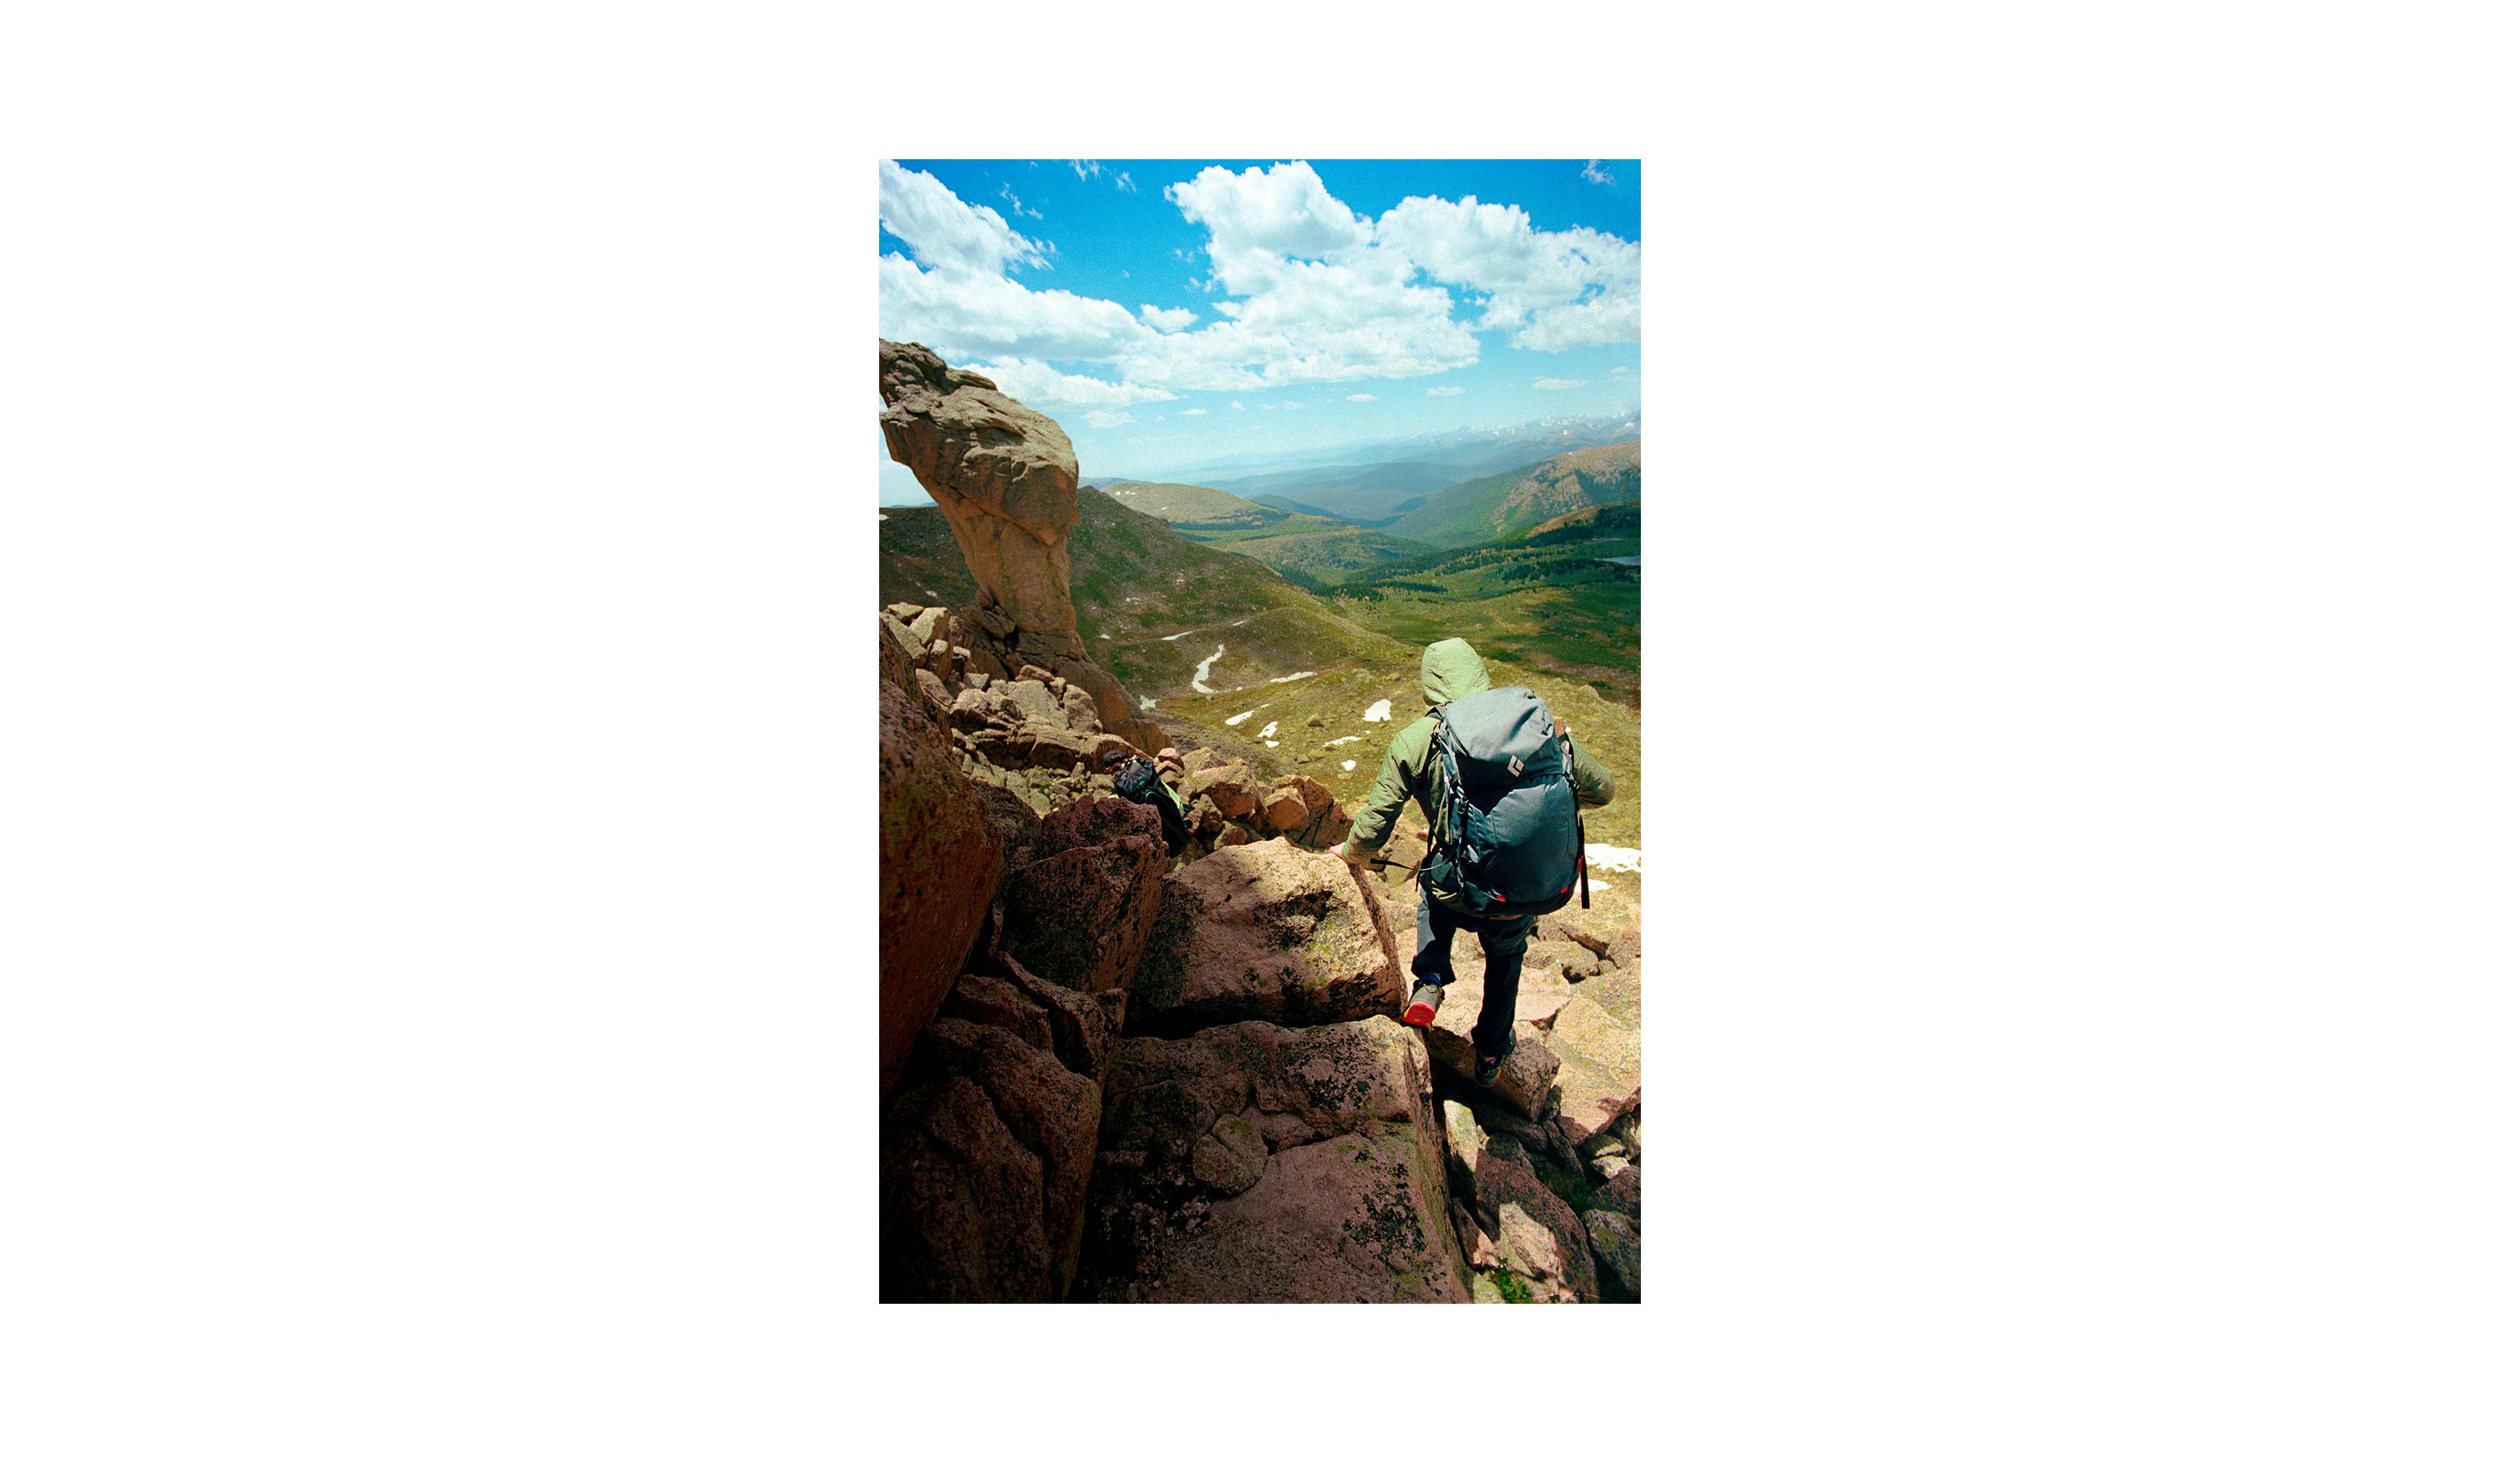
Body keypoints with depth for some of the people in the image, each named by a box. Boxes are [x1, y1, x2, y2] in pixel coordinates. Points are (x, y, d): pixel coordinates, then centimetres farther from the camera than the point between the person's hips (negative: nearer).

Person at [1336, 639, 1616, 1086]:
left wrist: (1353, 853, 19)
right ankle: (1491, 1054, 50)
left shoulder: (1411, 742, -8)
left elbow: (1372, 829, -4)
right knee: (1506, 959, 35)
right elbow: (1601, 789, 4)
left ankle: (1430, 982, 21)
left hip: (1455, 900, -1)